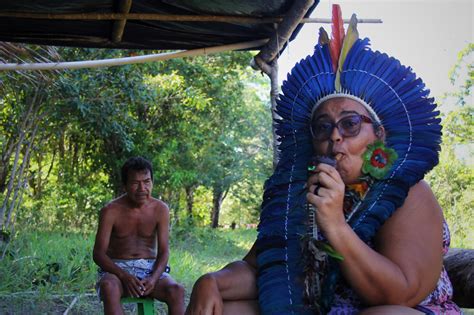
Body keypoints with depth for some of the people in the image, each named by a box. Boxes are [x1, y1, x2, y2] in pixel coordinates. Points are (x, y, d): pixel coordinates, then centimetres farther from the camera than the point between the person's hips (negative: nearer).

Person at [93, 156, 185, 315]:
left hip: (150, 268, 2)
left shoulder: (160, 209, -2)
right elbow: (99, 253, -9)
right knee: (109, 287, -37)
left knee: (177, 290, -28)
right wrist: (123, 275, -26)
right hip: (117, 268, -1)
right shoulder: (111, 211, -8)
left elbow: (163, 252, -2)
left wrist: (154, 278, -22)